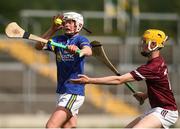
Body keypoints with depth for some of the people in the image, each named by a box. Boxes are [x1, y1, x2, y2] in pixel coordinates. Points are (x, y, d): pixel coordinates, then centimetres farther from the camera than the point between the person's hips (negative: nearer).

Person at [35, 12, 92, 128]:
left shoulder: (81, 39, -8)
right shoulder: (59, 39, 10)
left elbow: (88, 51, -30)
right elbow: (39, 46, -1)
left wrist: (79, 51, -53)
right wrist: (52, 30, -11)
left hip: (74, 93, -7)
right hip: (62, 91, 7)